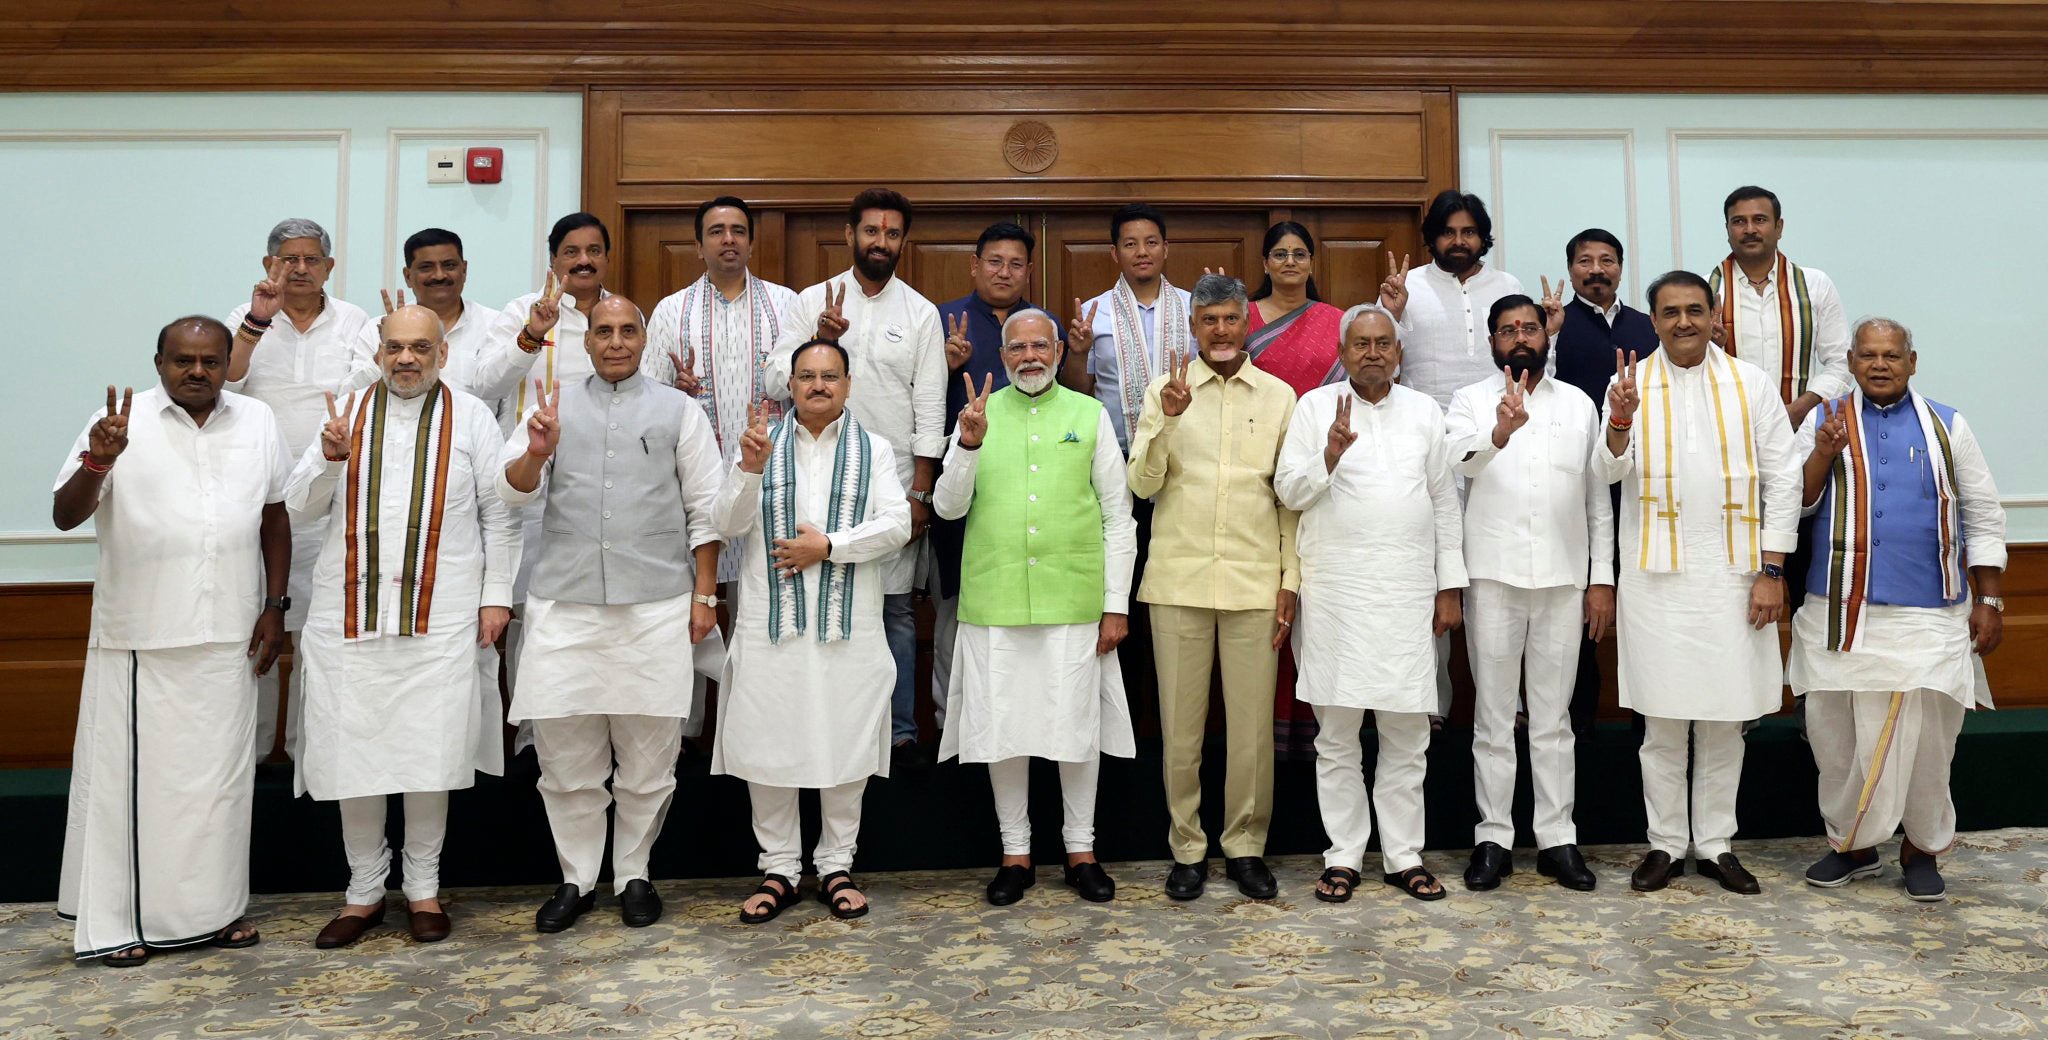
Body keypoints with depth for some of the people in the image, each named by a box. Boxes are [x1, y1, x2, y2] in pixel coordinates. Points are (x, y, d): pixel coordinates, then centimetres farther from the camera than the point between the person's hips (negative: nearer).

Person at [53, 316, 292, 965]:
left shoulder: (258, 422, 6)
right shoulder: (119, 423, -3)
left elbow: (276, 516, 12)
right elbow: (65, 517, -7)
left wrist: (274, 607, 6)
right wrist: (97, 462, -26)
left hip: (227, 636, 2)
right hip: (138, 637, -2)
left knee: (219, 771, 10)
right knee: (131, 771, 4)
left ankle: (213, 908, 23)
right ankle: (117, 919, 17)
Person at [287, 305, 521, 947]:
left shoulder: (471, 418, 5)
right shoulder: (346, 413, 11)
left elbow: (499, 514, 4)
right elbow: (299, 508, 10)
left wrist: (496, 595, -1)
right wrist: (329, 459, -9)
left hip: (441, 617, -2)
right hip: (352, 612, 2)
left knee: (429, 755, 3)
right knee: (354, 756, 5)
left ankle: (424, 887, 19)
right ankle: (364, 891, 21)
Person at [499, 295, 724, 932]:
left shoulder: (678, 410, 9)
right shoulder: (555, 405, 12)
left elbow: (705, 509, 6)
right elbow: (513, 490, 2)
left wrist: (705, 595, 0)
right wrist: (537, 453, -20)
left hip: (656, 605, -1)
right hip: (564, 603, 1)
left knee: (649, 753, 6)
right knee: (565, 750, 6)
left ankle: (634, 875, 22)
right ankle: (576, 879, 21)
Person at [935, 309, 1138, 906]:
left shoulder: (1089, 415, 6)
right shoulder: (980, 415, 8)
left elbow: (1118, 516, 5)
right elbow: (948, 507, 2)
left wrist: (1116, 604, 0)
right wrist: (969, 445, -15)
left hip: (1074, 599, -1)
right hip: (994, 600, 1)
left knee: (1078, 724, 6)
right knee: (1003, 725, 7)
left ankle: (1081, 849, 22)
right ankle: (1015, 852, 22)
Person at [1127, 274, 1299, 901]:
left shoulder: (1279, 397, 7)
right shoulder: (1165, 391, 5)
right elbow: (1142, 484, -2)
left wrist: (1291, 579, 2)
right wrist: (1167, 420, -17)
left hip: (1255, 582, 1)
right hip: (1179, 579, 0)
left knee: (1253, 723, 6)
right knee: (1181, 724, 7)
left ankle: (1245, 847, 22)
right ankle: (1187, 849, 20)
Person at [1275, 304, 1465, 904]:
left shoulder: (1424, 411, 13)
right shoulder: (1315, 406, 5)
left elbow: (1444, 503, 13)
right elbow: (1288, 490, 0)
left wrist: (1450, 588, 9)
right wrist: (1329, 457, -18)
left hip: (1408, 591, 2)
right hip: (1335, 590, -2)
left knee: (1407, 735, 7)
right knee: (1337, 736, 4)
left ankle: (1404, 856, 18)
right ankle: (1344, 856, 15)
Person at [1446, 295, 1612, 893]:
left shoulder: (1578, 405, 11)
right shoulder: (1471, 402, 3)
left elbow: (1598, 499, 11)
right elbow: (1460, 463, -19)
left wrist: (1603, 578, 4)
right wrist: (1500, 431, -39)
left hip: (1564, 579, 2)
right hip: (1493, 577, -2)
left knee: (1553, 718, 9)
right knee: (1493, 717, 5)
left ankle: (1557, 838, 17)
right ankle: (1493, 838, 13)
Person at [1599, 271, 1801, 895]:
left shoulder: (1750, 384, 5)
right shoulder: (1631, 383, 4)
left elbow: (1783, 479, 3)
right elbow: (1610, 471, -7)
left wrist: (1772, 570, -3)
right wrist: (1619, 422, -28)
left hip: (1732, 575, 1)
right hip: (1656, 578, -1)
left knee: (1725, 719, 8)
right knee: (1662, 720, 5)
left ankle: (1716, 844, 20)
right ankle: (1666, 843, 17)